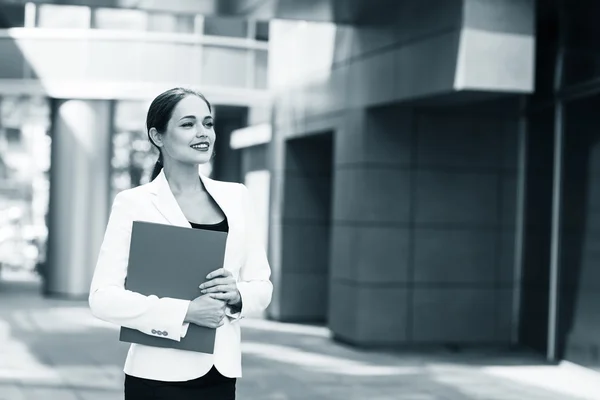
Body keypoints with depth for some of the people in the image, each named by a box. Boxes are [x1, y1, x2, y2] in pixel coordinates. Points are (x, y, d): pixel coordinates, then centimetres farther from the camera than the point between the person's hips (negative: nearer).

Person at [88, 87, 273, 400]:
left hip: (221, 373, 4)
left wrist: (238, 295, -11)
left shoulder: (235, 197, 6)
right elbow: (103, 297, -12)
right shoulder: (133, 203, -6)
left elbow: (262, 285, 9)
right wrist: (186, 311, -20)